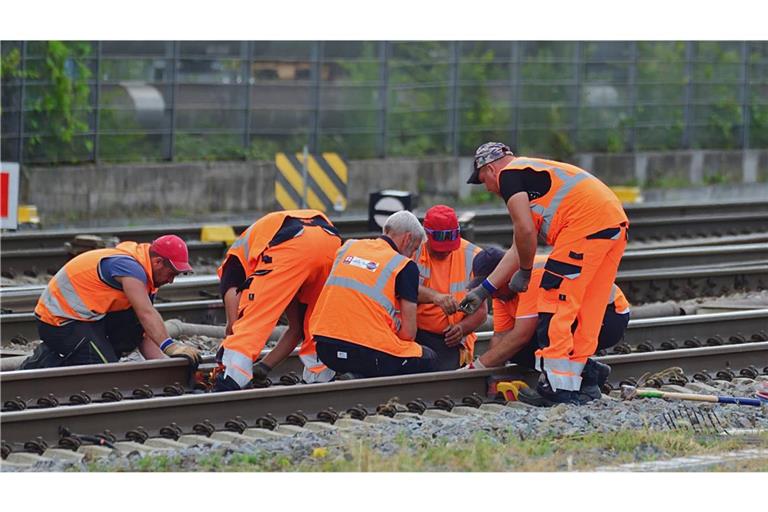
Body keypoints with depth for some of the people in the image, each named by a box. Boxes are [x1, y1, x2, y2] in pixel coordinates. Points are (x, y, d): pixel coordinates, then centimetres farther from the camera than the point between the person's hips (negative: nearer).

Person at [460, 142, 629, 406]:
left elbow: (525, 230, -9)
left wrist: (524, 271, 7)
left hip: (585, 225, -9)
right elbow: (519, 248, 33)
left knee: (555, 304, -4)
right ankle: (581, 380, 21)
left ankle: (556, 388, -6)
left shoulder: (509, 174, 4)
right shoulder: (533, 171, 32)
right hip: (616, 224, 9)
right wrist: (484, 290, 34)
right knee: (586, 309, 16)